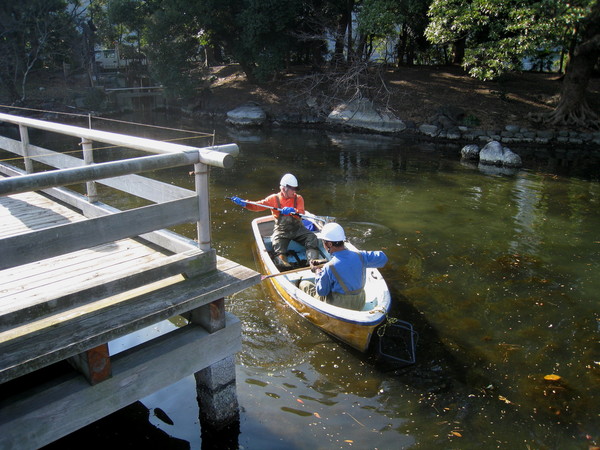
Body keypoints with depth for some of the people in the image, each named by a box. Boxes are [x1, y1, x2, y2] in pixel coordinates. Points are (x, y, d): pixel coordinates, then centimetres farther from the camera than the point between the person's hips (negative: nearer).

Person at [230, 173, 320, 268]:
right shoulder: (274, 198, 0)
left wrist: (293, 211, -32)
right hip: (281, 229, -1)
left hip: (297, 228, 1)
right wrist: (244, 203, -20)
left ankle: (313, 261, -24)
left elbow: (301, 214, -10)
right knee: (277, 243, -29)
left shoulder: (298, 198, 3)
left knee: (312, 237, -19)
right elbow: (258, 206, -5)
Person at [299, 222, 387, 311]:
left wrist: (317, 271, 1)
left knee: (304, 284, 10)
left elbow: (322, 292, -13)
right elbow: (382, 258, 1)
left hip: (337, 309, -5)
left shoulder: (329, 268, -27)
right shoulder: (360, 256, -14)